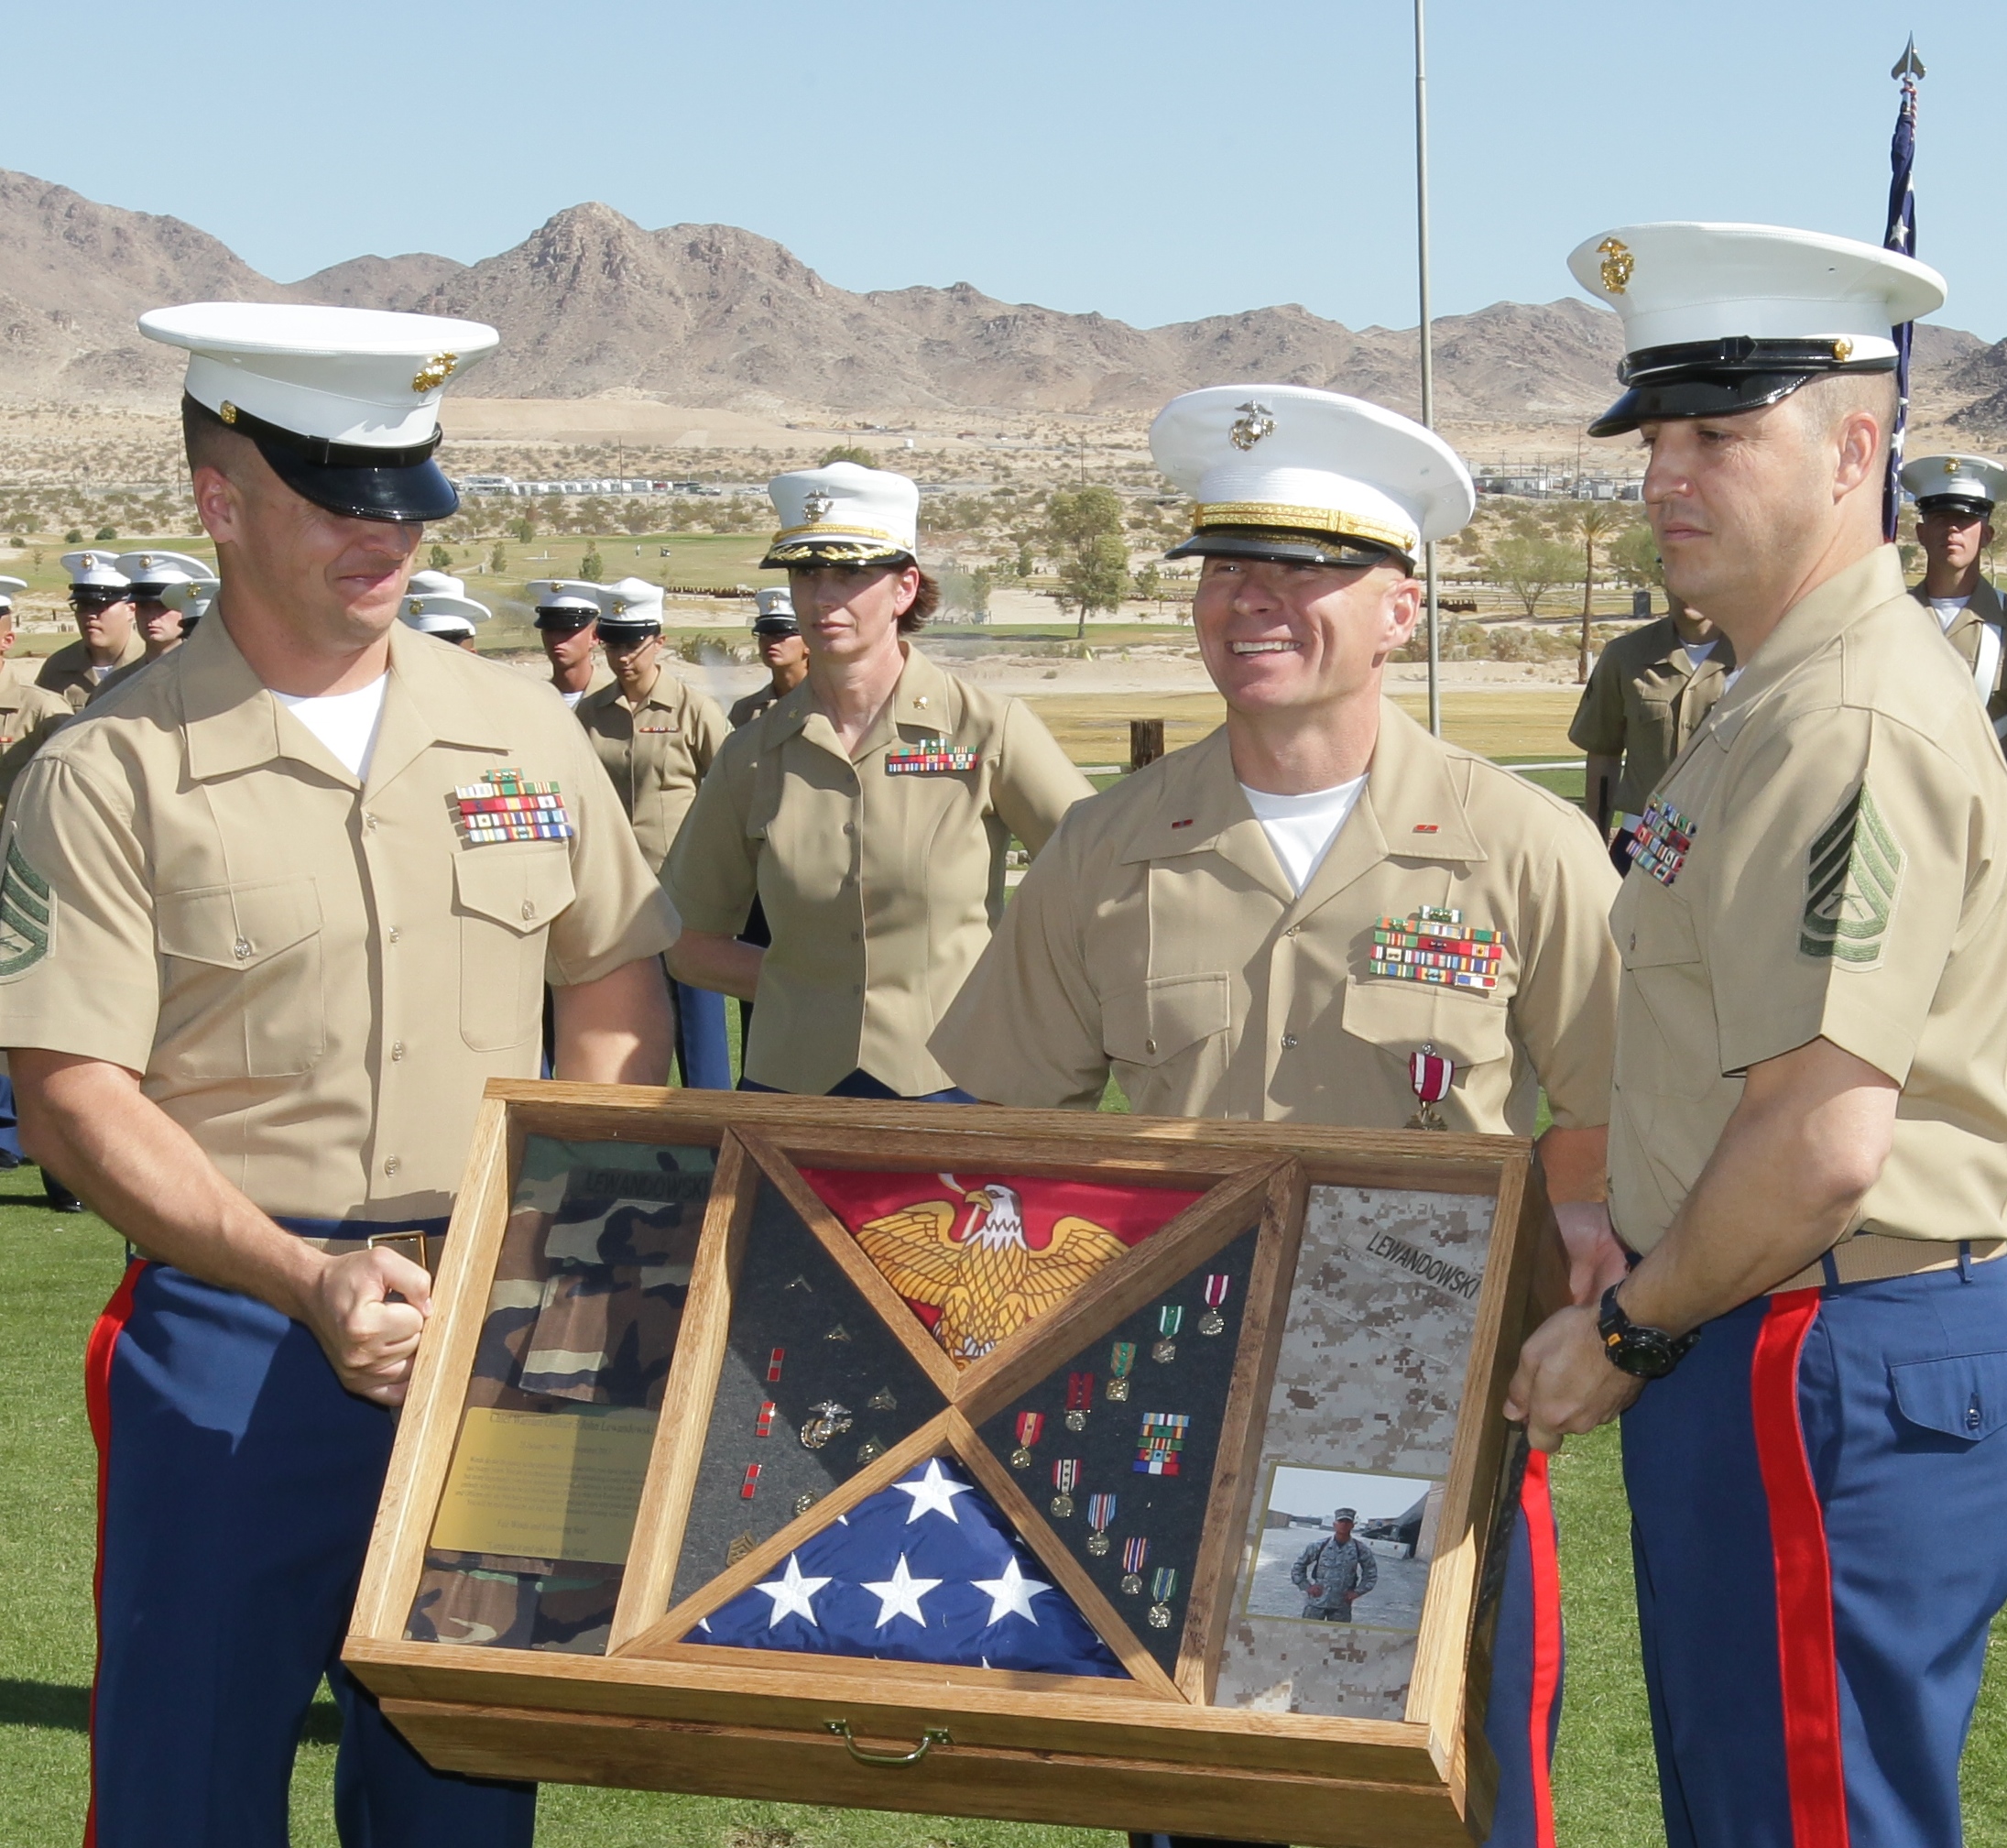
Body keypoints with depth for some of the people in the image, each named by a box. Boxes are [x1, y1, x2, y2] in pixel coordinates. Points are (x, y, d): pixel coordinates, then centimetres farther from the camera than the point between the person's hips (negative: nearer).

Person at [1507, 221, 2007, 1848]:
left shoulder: (1852, 725, -20)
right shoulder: (1792, 696, 15)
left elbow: (1822, 1144, -26)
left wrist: (1629, 1332, -12)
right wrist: (1643, 1300, 16)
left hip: (1824, 1375, -11)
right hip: (1789, 1355, 11)